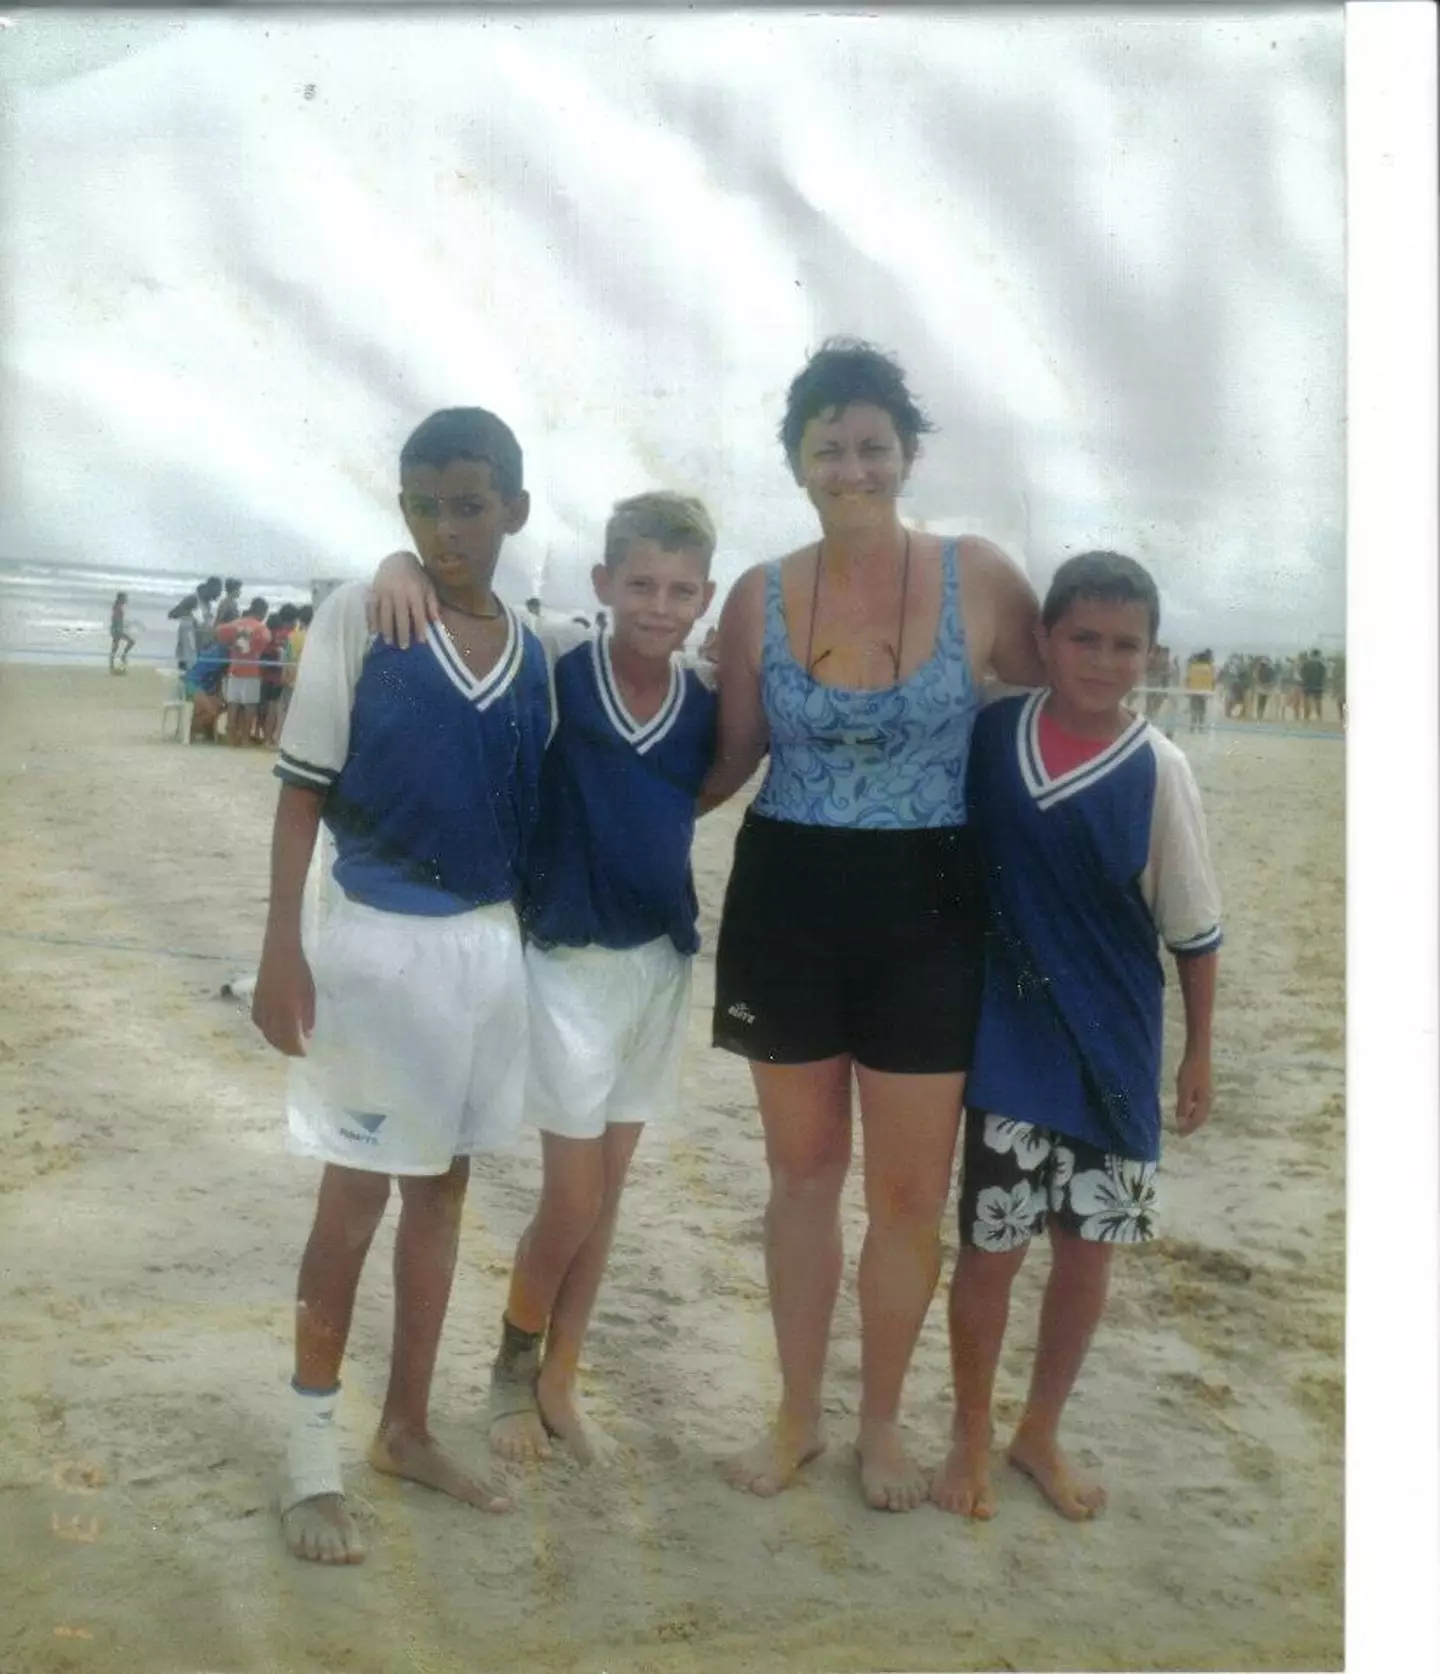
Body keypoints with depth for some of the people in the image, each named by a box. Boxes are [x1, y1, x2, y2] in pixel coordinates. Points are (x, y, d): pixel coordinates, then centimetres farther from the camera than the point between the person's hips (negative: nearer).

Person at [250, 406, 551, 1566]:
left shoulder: (532, 647, 4)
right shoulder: (357, 616, -8)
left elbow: (532, 806, 10)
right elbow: (304, 788, -8)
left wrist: (535, 940, 9)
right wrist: (283, 946, -14)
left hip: (491, 943, 5)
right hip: (379, 940, -4)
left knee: (445, 1183, 13)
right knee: (358, 1191, 3)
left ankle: (407, 1428, 30)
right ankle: (313, 1460, 19)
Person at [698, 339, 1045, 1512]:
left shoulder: (979, 577, -5)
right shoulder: (759, 597, 0)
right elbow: (729, 762, 7)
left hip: (926, 911, -1)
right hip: (787, 905, 2)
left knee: (910, 1190, 7)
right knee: (804, 1171, 14)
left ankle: (881, 1422, 31)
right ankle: (798, 1413, 33)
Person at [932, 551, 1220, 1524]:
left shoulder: (1157, 771, -8)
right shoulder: (989, 735, -6)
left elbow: (1194, 929, 0)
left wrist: (1200, 1052, 4)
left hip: (1117, 1049, 1)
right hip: (1011, 1042, 0)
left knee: (1088, 1249, 11)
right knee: (991, 1248, 5)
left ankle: (1040, 1434, 34)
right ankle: (971, 1439, 29)